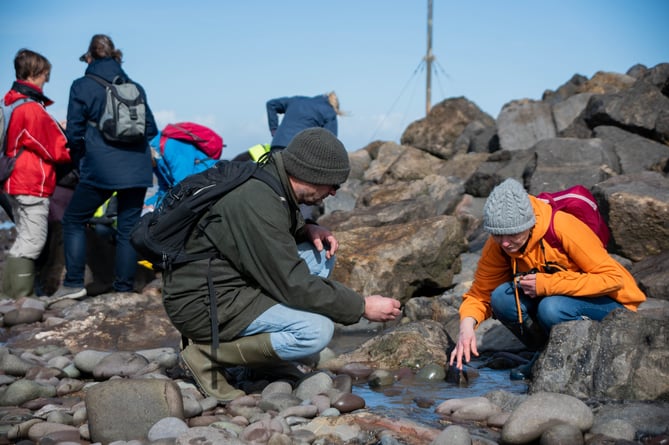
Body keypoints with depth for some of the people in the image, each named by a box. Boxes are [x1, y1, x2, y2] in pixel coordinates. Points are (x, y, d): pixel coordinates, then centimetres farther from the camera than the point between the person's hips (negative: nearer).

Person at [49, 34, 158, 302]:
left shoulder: (82, 87, -1)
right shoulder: (135, 87, 11)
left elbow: (74, 133, -2)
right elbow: (151, 129, 14)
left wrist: (79, 161, 13)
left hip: (100, 169, -4)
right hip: (137, 168, 4)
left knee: (73, 220, 11)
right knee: (128, 227, 10)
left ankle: (73, 283, 4)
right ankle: (124, 288, 12)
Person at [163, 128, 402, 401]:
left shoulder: (271, 181, 2)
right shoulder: (258, 204, -26)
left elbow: (284, 226, 24)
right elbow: (293, 285, -25)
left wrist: (307, 230, 2)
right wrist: (363, 307, -17)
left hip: (228, 281, 10)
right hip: (203, 304, -10)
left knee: (320, 254, 8)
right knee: (317, 330, -22)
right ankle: (208, 354, -8)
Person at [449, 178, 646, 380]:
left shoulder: (564, 228, -28)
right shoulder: (498, 245, -13)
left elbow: (613, 278, -28)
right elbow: (480, 293, -5)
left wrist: (547, 284, -32)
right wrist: (467, 326, -26)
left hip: (609, 302, -5)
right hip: (557, 297, 5)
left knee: (552, 308, -34)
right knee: (501, 297, -20)